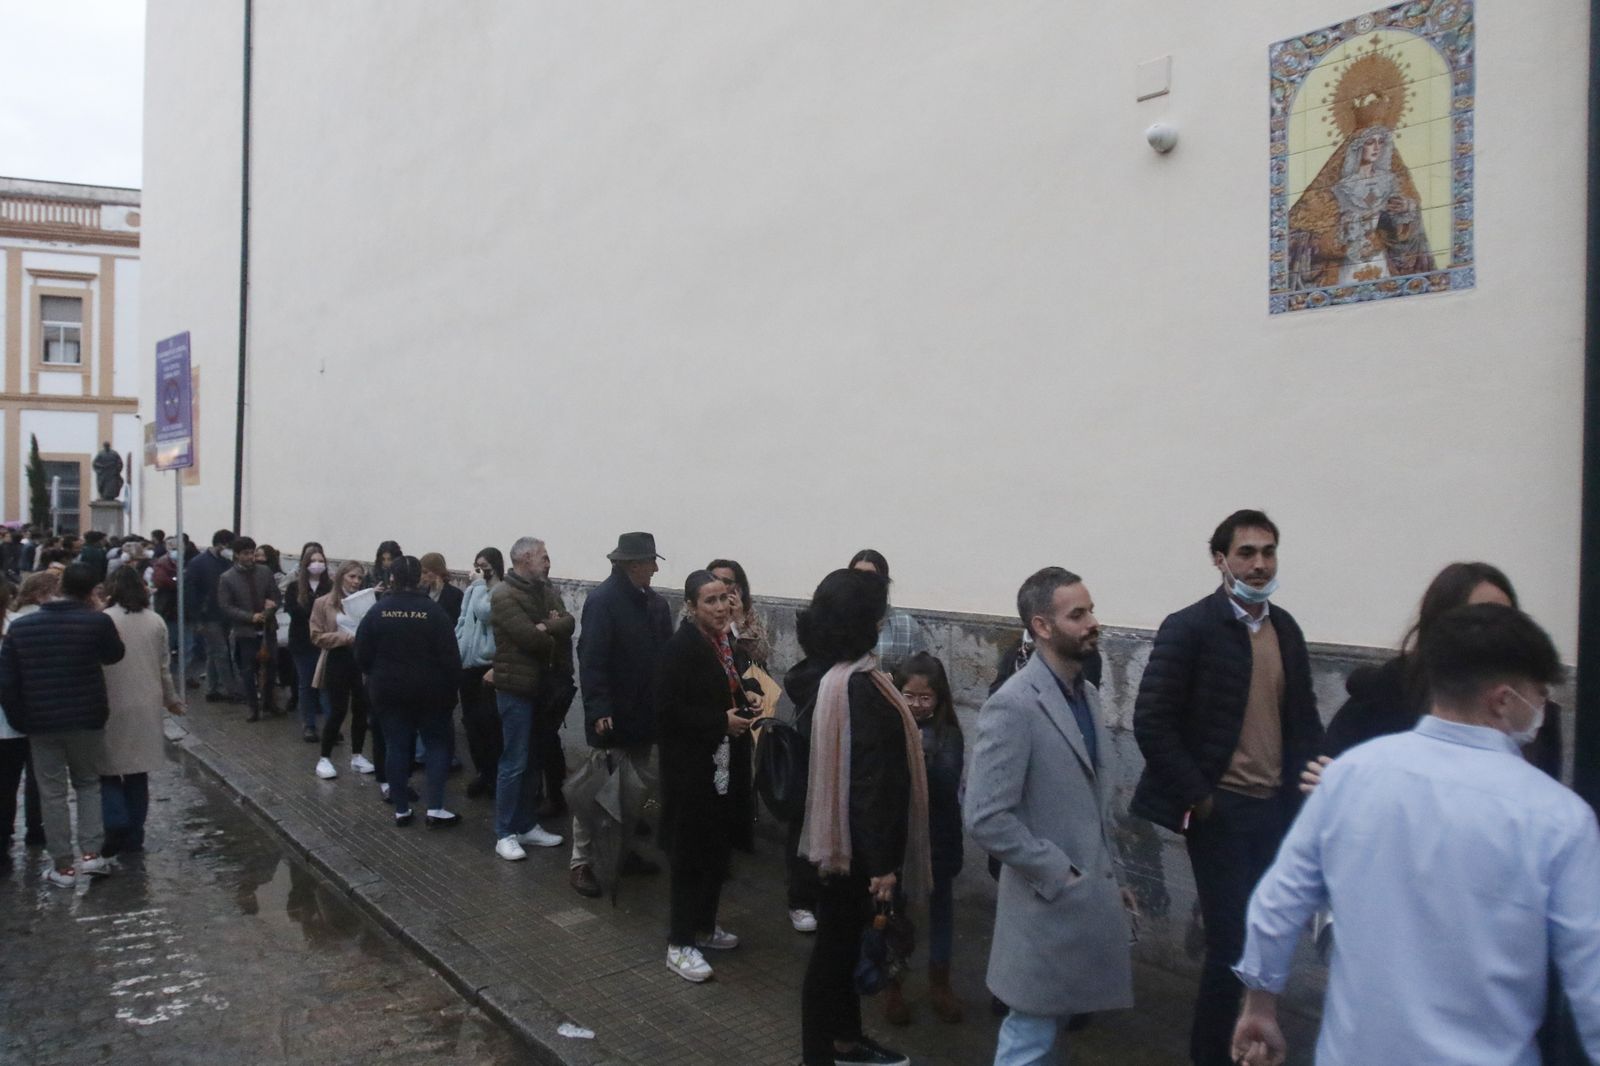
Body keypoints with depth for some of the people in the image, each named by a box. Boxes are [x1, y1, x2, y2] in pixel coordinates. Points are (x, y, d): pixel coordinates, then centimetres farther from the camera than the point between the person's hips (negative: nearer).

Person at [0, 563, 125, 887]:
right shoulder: (97, 621, -11)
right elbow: (114, 654, 9)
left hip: (41, 722, 1)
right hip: (85, 718, -1)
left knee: (52, 793, 8)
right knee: (88, 783, 17)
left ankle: (64, 866, 11)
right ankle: (91, 853, 7)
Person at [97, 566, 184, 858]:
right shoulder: (156, 621, 2)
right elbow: (163, 667, 8)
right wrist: (171, 698, 22)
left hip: (112, 707, -4)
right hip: (146, 707, 4)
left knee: (109, 770, 8)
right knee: (137, 771, 12)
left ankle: (116, 826, -6)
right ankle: (134, 834, 16)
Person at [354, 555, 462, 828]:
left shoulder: (378, 611, -5)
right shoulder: (433, 611, -11)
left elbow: (362, 655, 0)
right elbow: (450, 657, -11)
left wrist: (376, 676, 19)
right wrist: (452, 687, 1)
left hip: (390, 690, 2)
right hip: (430, 690, -2)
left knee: (398, 746, 10)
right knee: (437, 743, 7)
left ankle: (401, 809, 14)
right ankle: (435, 808, -1)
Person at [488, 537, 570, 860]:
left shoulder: (547, 590, 10)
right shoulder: (504, 595, -15)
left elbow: (568, 624, -4)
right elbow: (531, 638, -22)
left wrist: (546, 627, -23)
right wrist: (554, 636, -4)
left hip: (542, 686, 8)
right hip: (516, 687, -8)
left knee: (534, 760, 14)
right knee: (514, 762, -3)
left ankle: (526, 825, 25)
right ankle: (504, 834, 6)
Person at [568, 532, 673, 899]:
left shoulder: (655, 602, 6)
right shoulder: (603, 600, -15)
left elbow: (665, 653, 7)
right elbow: (591, 659, -21)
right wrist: (599, 710, -26)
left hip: (645, 713, 7)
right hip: (614, 715, -7)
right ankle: (581, 863, 11)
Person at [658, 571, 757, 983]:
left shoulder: (725, 641, 8)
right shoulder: (680, 648, -17)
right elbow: (668, 709, -21)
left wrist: (743, 712, 0)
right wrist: (721, 722, -21)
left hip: (724, 764, 8)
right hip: (691, 766, -8)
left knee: (718, 849, 15)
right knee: (691, 853, -1)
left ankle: (704, 926, 30)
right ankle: (680, 944, 8)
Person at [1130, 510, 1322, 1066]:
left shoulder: (1285, 627, 7)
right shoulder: (1189, 627, -11)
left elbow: (1302, 717, 15)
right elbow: (1151, 722, -13)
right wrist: (1197, 797, -12)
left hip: (1277, 809, 5)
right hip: (1221, 811, -5)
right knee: (1232, 943, 0)